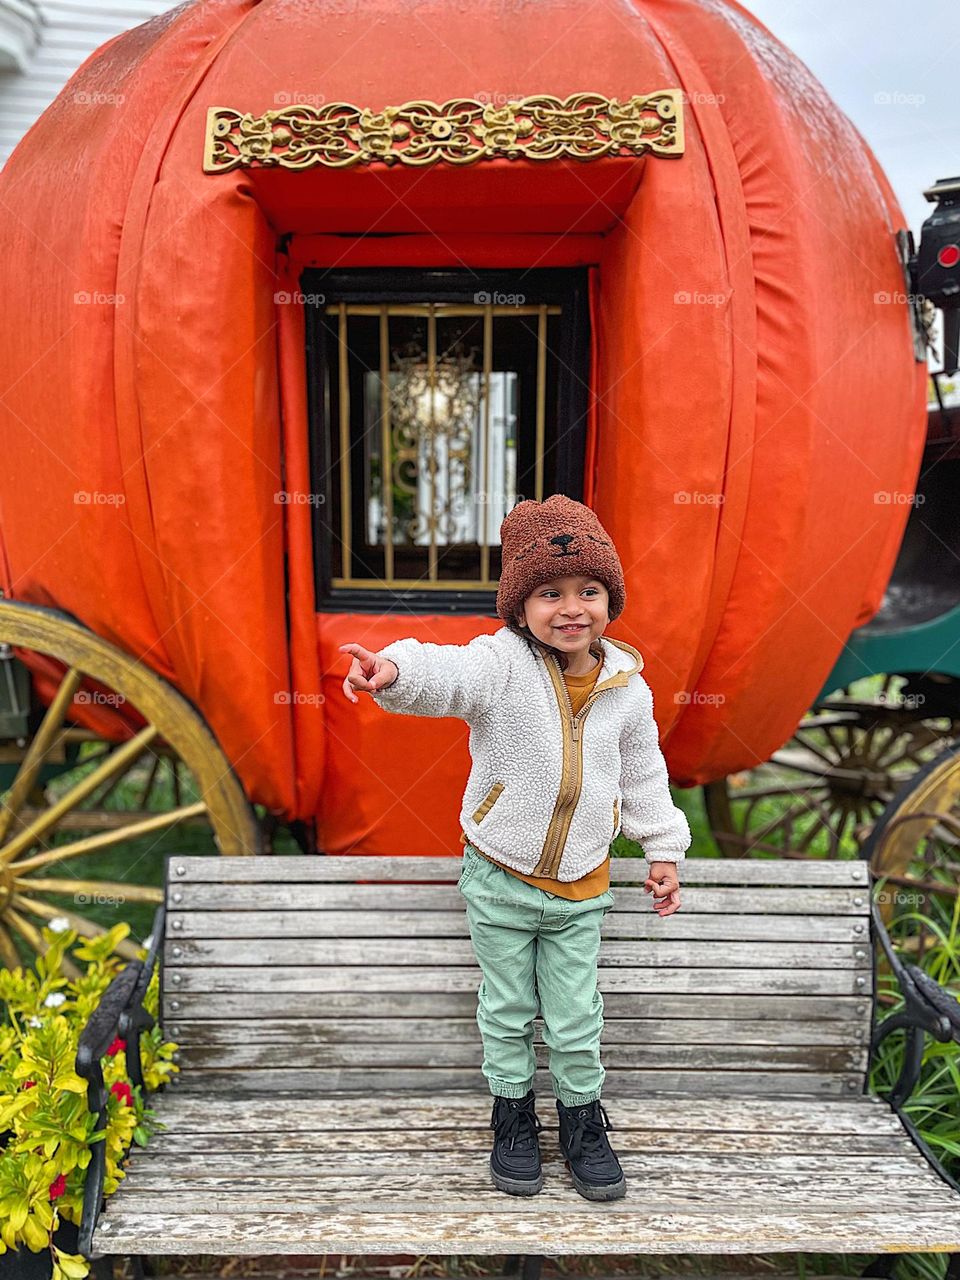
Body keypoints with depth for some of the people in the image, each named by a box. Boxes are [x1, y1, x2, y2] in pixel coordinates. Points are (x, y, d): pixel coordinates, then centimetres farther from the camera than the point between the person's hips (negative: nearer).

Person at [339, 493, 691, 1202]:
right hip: (499, 878, -2)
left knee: (576, 1017, 12)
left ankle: (583, 1117, 38)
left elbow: (643, 774, 9)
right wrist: (396, 670, -60)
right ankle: (513, 1115, 38)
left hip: (580, 885, 2)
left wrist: (663, 850, 13)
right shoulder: (501, 663, -17)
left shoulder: (626, 685, -4)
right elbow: (447, 676, -38)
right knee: (507, 1009, 15)